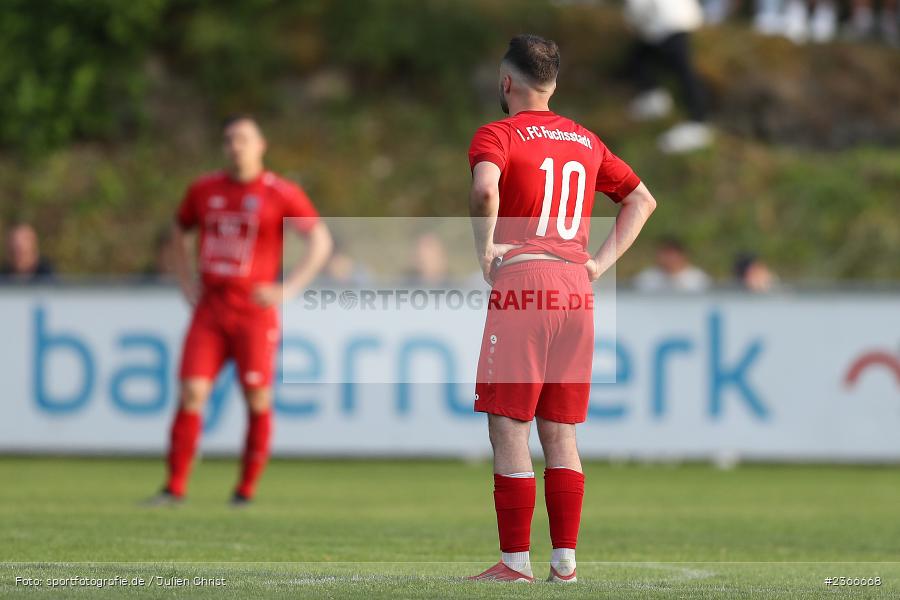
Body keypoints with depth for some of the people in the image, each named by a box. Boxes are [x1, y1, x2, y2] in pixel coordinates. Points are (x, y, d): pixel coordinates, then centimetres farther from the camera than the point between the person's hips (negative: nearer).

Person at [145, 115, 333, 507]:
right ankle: (175, 486, -3)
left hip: (254, 310, -3)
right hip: (209, 310, 3)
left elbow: (320, 242, -3)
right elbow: (179, 233, 26)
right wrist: (186, 283, 13)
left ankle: (247, 489, 8)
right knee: (191, 393, -6)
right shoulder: (204, 191, 9)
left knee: (257, 398, -2)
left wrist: (287, 289, -11)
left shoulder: (281, 194, -2)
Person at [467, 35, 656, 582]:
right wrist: (603, 262, 16)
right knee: (561, 434, 10)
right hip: (577, 286, 6)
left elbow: (485, 188, -24)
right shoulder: (586, 141, 17)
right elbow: (642, 199, 23)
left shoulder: (498, 136, -3)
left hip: (522, 285, -6)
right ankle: (565, 560, 8)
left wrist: (485, 249, -11)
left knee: (509, 429, -2)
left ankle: (516, 560, -4)